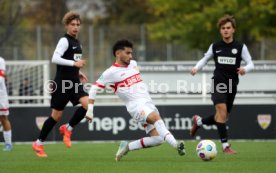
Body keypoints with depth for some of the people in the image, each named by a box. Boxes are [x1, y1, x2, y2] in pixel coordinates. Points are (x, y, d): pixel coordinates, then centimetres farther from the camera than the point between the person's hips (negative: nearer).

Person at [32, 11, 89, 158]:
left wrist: (78, 73, 13)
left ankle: (68, 128, 4)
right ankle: (38, 143, 14)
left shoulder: (76, 42, 15)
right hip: (62, 84, -7)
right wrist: (74, 63, -26)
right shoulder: (64, 41, -11)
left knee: (87, 104, -16)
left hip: (74, 83, 7)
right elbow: (55, 59, -23)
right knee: (57, 115, -2)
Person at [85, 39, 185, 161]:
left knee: (157, 139, -7)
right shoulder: (111, 72, -4)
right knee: (156, 118, -36)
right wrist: (90, 110, -6)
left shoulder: (133, 64, 16)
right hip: (136, 105, -7)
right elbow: (94, 89, -2)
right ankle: (175, 145, -50)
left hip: (148, 103, 7)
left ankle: (127, 147, 10)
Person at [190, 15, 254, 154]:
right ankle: (225, 145, -18)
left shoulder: (240, 47, 1)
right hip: (218, 83, -2)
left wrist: (245, 69, -24)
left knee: (223, 118, 11)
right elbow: (205, 59, 18)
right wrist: (196, 68, -2)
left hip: (232, 86, 2)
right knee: (222, 111, -21)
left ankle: (198, 121, 39)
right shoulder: (215, 47, 4)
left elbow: (250, 63, -1)